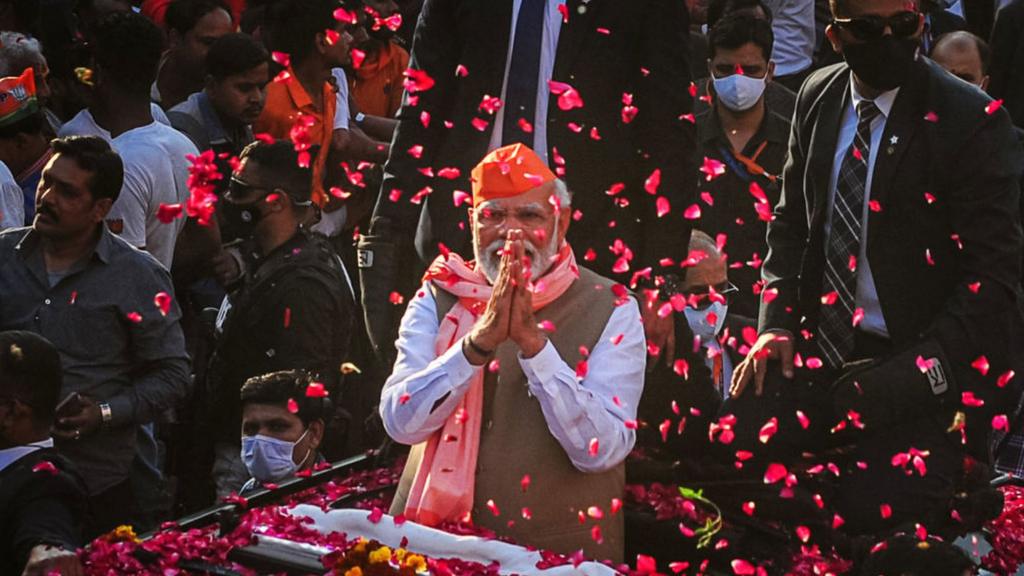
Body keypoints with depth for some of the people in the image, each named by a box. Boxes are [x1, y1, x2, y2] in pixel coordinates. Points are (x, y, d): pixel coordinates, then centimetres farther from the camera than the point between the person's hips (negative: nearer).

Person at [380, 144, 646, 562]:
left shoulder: (610, 310, 1)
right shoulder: (438, 297, 7)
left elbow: (600, 450, -11)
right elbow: (401, 423, -7)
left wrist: (532, 341, -20)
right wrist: (480, 340, -19)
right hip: (435, 540, 1)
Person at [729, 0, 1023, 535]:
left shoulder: (974, 122, -11)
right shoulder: (818, 97, 7)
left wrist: (914, 372, -21)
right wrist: (776, 322, 1)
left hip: (920, 360, -5)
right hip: (819, 348, 5)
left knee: (877, 520, -21)